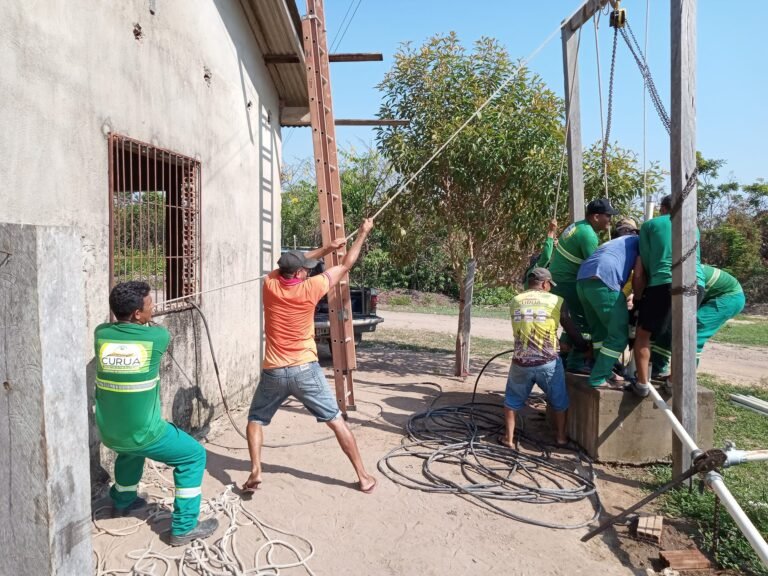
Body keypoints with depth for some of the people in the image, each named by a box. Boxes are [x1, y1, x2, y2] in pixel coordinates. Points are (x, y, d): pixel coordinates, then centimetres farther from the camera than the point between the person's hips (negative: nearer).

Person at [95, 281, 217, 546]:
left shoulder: (101, 334, -7)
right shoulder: (156, 336, -16)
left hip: (108, 432, 6)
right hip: (143, 433, -6)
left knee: (131, 449, 38)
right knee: (194, 456, 12)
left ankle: (122, 501, 56)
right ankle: (184, 527, 11)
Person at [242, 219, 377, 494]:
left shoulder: (270, 283, -3)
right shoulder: (309, 288, -10)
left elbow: (293, 262, 18)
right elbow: (345, 266, 1)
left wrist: (327, 248, 22)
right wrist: (363, 233, 13)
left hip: (273, 372, 2)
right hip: (305, 370, -2)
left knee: (256, 420, 22)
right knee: (336, 421, 7)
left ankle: (255, 472, 7)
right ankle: (363, 477, 11)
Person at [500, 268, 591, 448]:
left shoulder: (515, 301, 7)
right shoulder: (557, 301, -1)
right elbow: (572, 330, 8)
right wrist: (585, 347, 28)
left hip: (521, 362, 2)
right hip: (548, 362, -1)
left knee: (512, 399, 22)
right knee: (559, 401, 23)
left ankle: (509, 437, 25)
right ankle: (561, 436, 33)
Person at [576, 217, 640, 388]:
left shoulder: (609, 243, 38)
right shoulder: (637, 240, 22)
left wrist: (623, 297, 43)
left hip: (583, 281, 7)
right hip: (602, 282, -7)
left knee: (599, 330, 20)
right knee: (619, 334, 0)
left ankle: (605, 372, 24)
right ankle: (598, 378, -2)